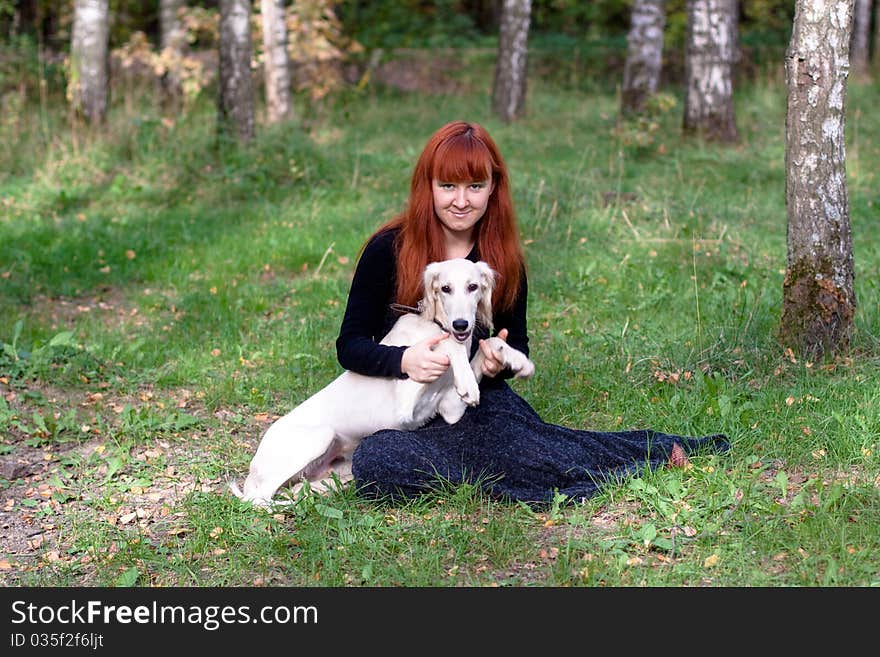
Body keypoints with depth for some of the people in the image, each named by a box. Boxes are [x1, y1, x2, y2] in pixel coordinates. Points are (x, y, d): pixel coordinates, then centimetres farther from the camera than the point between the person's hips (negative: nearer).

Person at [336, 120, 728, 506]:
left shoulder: (505, 260, 4)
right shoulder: (388, 249, -7)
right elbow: (350, 344, -5)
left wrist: (500, 361, -12)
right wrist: (402, 360, -28)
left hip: (482, 403, 1)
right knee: (373, 461, -38)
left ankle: (659, 450, -10)